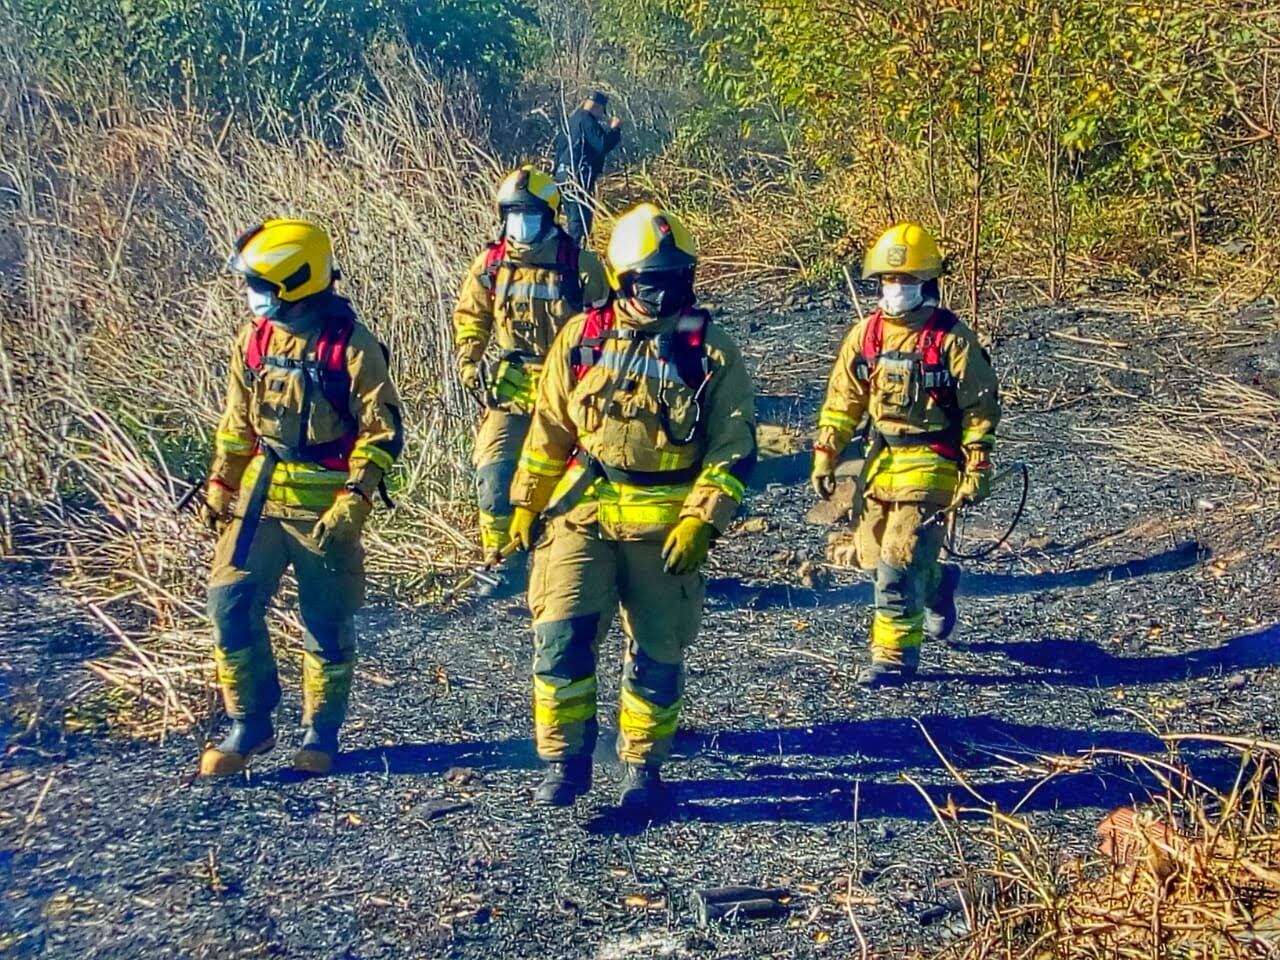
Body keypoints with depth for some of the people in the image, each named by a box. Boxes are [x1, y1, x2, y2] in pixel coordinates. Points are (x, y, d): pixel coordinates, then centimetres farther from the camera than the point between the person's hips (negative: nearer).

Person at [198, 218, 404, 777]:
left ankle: (321, 735, 19)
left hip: (323, 506, -5)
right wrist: (219, 487, 14)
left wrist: (352, 505, -18)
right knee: (231, 603, -3)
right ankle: (249, 726, 10)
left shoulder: (351, 345, -12)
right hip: (259, 496, 5)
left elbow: (383, 432, -12)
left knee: (325, 622, 3)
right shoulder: (256, 338, 6)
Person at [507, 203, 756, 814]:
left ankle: (643, 768, 25)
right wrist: (527, 503, 10)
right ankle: (563, 761, 4)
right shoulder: (582, 339, 4)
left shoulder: (711, 350, -2)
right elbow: (548, 430, 11)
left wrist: (702, 520, -14)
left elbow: (734, 447, -4)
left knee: (658, 653, 8)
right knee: (560, 634, -11)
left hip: (667, 526, -1)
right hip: (582, 512, 1)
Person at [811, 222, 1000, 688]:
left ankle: (895, 655, -2)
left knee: (899, 564, -12)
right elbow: (842, 400, 11)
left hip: (930, 464, -6)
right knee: (874, 554, 13)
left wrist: (977, 471, -8)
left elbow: (981, 408, -5)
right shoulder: (866, 334, 4)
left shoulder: (952, 339, -9)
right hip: (881, 458, 6)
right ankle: (937, 584, 41)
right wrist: (825, 456, 5)